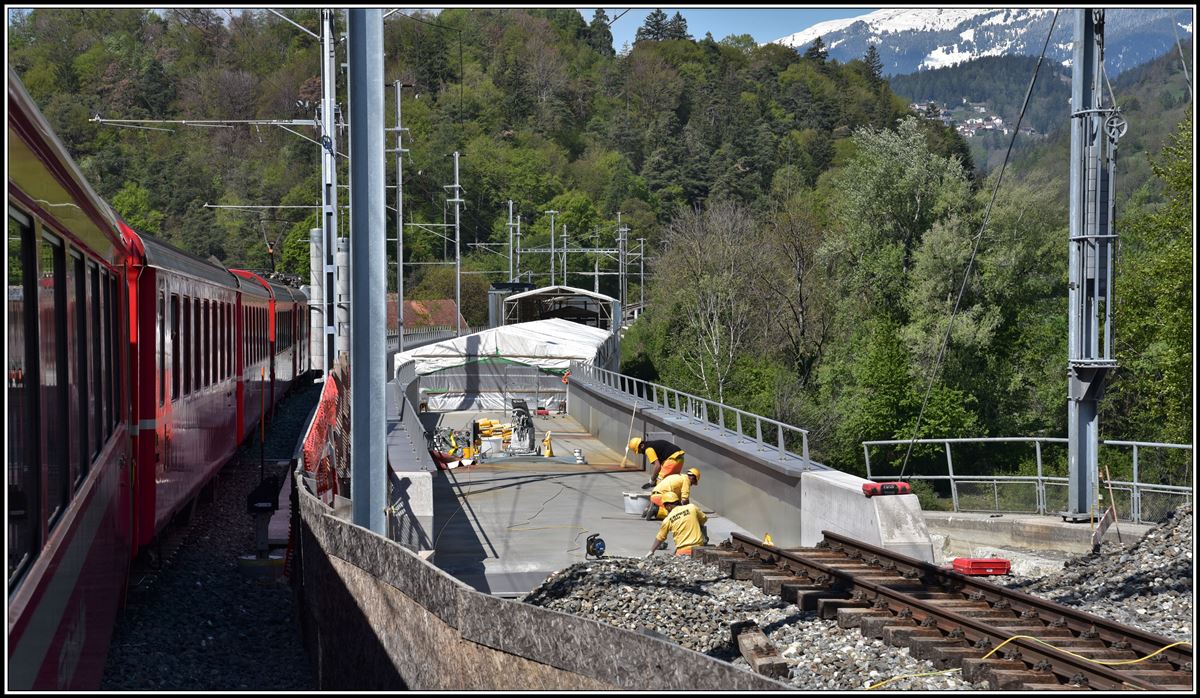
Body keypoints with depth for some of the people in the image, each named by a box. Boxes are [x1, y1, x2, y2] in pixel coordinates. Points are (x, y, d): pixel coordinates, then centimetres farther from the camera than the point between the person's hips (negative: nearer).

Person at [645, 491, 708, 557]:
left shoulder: (668, 520, 2)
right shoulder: (692, 507, 1)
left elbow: (660, 538, 13)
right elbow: (704, 520, 17)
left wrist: (651, 551, 26)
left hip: (683, 551, -2)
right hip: (698, 546, 2)